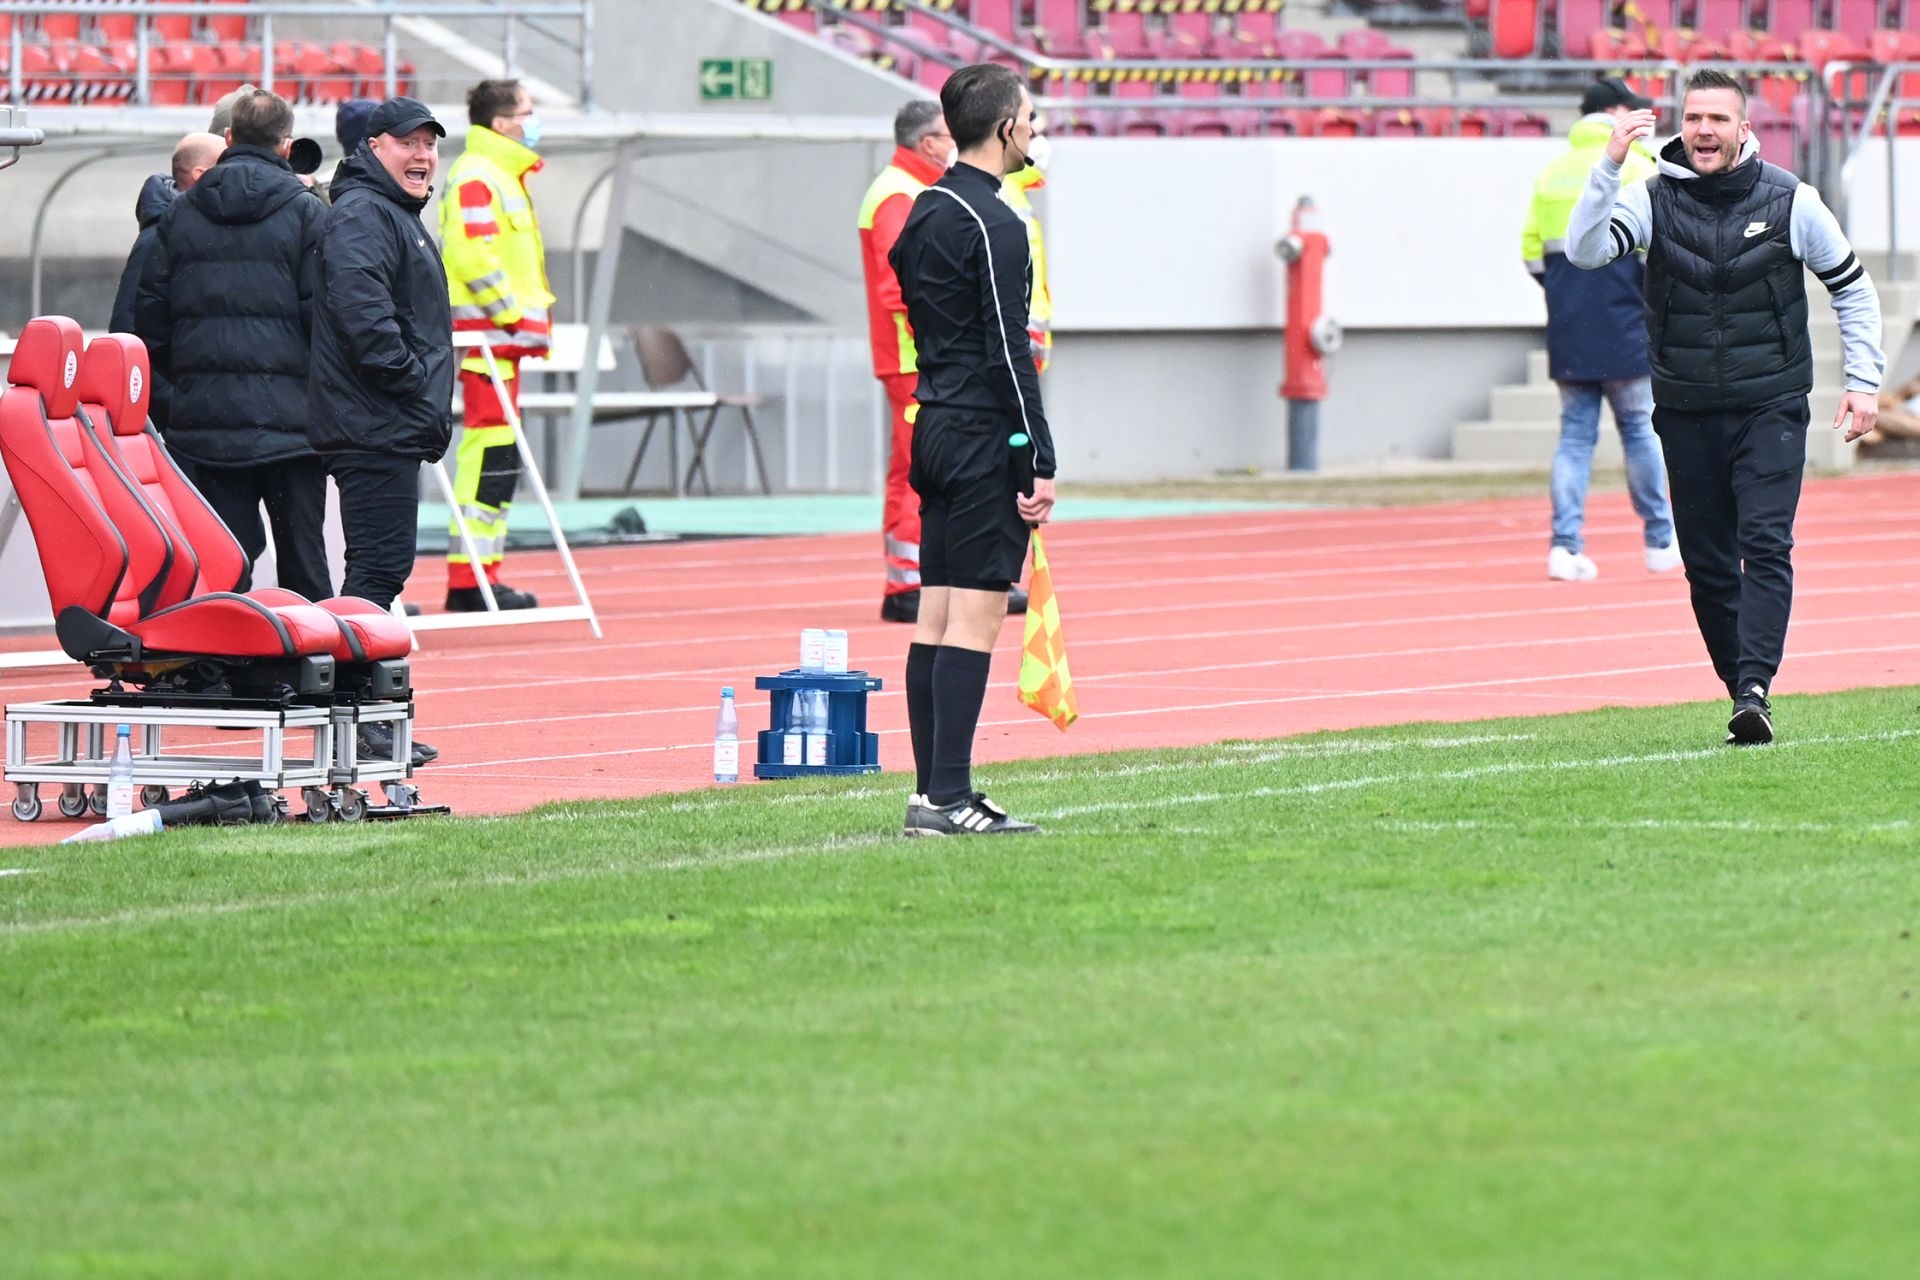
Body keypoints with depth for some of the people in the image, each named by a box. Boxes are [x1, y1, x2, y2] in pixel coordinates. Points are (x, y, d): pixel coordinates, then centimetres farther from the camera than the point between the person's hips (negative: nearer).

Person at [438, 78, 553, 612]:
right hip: (486, 334, -11)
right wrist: (512, 312, -18)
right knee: (490, 454, -12)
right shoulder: (476, 177, -12)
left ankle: (480, 575, 14)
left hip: (503, 335, 11)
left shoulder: (503, 176, 22)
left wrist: (529, 318, 18)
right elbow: (471, 254, -22)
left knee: (499, 458, 11)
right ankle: (469, 582, -13)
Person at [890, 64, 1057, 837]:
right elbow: (1008, 353, -17)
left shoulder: (926, 213, 14)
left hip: (935, 430, 9)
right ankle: (949, 799, -12)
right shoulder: (994, 227, -14)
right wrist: (1038, 465, -15)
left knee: (935, 617, 8)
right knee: (976, 617, -9)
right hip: (983, 438, -9)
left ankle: (932, 790, 10)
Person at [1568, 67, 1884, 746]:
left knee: (1766, 546, -16)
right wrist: (1610, 164, -27)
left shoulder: (1790, 200, -2)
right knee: (1707, 563, 4)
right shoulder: (1655, 198, -2)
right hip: (1686, 412, 2)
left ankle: (1755, 689, -24)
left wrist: (1864, 379, 3)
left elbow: (1852, 287, 10)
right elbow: (1585, 250, -18)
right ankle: (1745, 691, 14)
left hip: (1771, 409, -2)